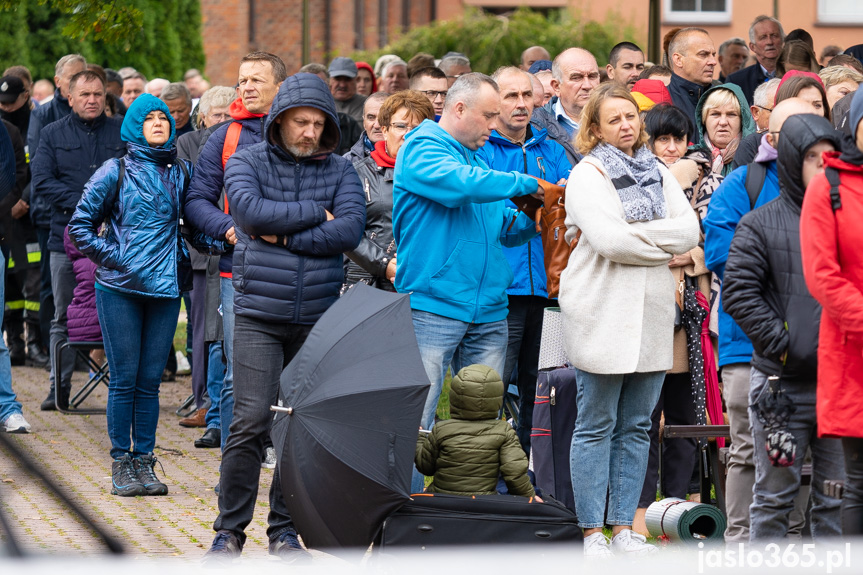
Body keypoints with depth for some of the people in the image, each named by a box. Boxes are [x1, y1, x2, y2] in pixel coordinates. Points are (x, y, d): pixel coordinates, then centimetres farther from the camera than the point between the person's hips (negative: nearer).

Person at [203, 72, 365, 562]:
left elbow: (350, 231, -8)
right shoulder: (248, 163, 4)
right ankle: (230, 529, 1)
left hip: (319, 317, 2)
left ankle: (286, 528, 15)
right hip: (260, 315, -2)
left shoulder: (341, 170, 8)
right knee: (252, 421, -10)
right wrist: (317, 214, -10)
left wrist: (283, 234, -12)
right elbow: (251, 210, -16)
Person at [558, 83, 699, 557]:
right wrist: (663, 247, -5)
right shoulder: (587, 175, -3)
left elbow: (690, 230, 2)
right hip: (603, 314, -6)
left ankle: (623, 527, 14)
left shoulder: (658, 173, 15)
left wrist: (634, 234, -9)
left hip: (651, 314, 6)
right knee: (596, 425, -1)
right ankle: (592, 531, 3)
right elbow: (609, 239, -17)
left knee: (636, 426, 8)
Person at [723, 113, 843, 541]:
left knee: (837, 499, 5)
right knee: (774, 496, 3)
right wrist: (783, 345, -12)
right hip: (783, 382, -3)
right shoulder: (760, 225, 2)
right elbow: (738, 294, -5)